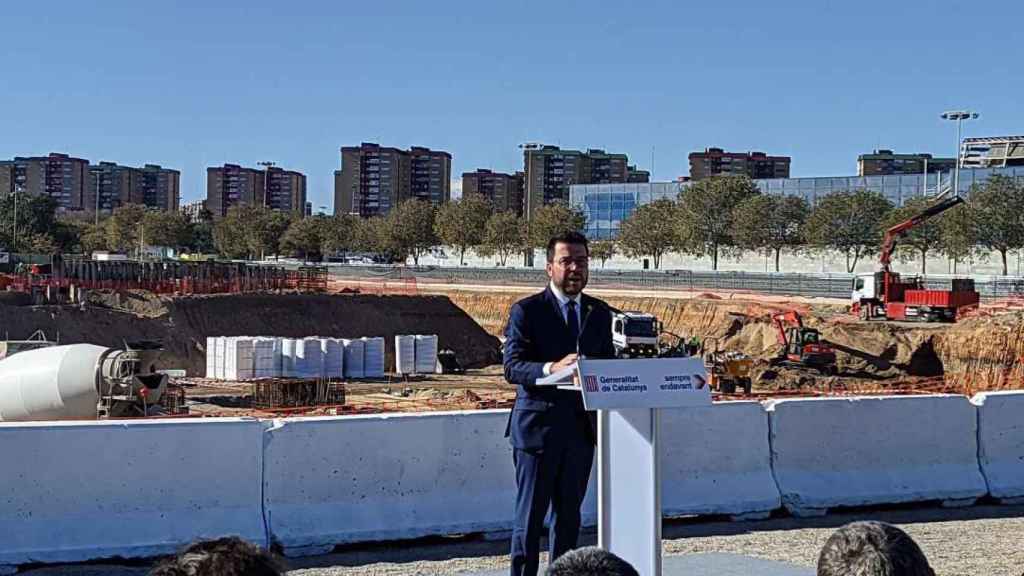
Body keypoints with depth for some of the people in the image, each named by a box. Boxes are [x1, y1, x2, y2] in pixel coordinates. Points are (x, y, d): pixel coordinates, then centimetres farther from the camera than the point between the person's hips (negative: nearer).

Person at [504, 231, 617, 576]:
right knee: (530, 516, -1)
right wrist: (551, 368, -31)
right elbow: (512, 367, -13)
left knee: (569, 515, 11)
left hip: (582, 428, 5)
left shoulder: (600, 313, 12)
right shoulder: (526, 311, -5)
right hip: (538, 427, -5)